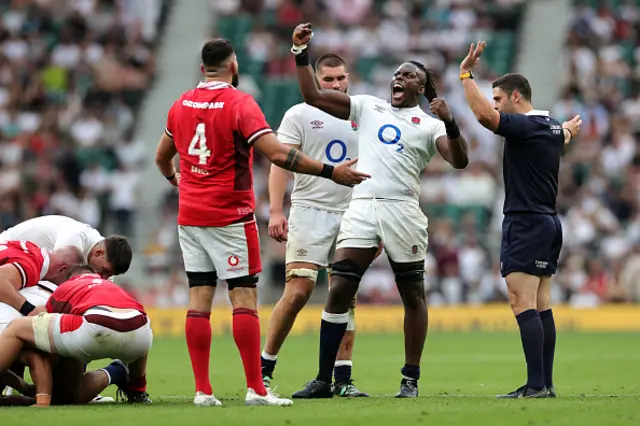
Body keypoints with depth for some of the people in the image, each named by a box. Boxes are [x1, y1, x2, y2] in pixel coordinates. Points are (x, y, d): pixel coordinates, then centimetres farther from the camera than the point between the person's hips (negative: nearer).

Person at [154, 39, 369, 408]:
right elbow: (278, 154, -20)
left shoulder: (181, 105, 8)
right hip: (230, 216, -6)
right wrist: (330, 172, -16)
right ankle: (256, 389, -7)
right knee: (245, 298, -3)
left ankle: (203, 390, 3)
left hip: (190, 214, 6)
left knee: (200, 299, 6)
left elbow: (162, 157, 21)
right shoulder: (240, 104, -11)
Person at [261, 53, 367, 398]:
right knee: (298, 291, -12)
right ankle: (264, 366, -1)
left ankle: (342, 378, 4)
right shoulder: (299, 115, 2)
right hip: (310, 211, -4)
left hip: (351, 213, 4)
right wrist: (276, 210, -16)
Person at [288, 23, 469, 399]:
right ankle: (323, 380, -1)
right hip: (362, 209, 2)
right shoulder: (368, 108, 16)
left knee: (413, 295, 4)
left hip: (403, 210, -2)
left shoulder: (430, 125, 8)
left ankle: (411, 380, 13)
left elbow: (460, 161, -5)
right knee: (339, 290, -5)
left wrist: (450, 123, -18)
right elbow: (313, 96, 14)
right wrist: (301, 54, 6)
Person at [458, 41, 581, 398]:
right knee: (542, 306, 9)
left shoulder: (524, 126, -14)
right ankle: (546, 383, 8)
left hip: (525, 223, -9)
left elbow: (484, 114, -31)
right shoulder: (552, 127, 13)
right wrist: (569, 130, 62)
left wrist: (466, 74, -21)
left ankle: (536, 385, -19)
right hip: (550, 222, 9)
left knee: (523, 304, -12)